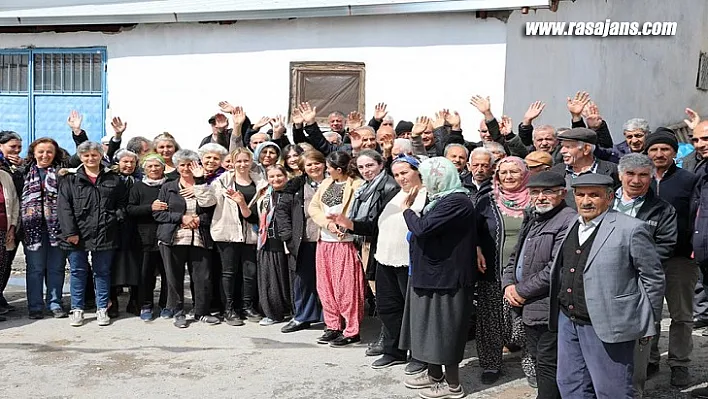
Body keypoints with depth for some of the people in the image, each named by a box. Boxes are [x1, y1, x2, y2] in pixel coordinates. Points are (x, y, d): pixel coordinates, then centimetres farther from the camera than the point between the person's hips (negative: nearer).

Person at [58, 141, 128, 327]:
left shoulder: (113, 179, 7)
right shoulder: (70, 179, 3)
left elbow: (122, 203, 11)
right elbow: (63, 206, -4)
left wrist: (115, 218, -5)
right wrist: (70, 232, -11)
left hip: (105, 234, 1)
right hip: (77, 235, -1)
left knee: (103, 272, 8)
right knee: (78, 272, 7)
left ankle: (102, 309, 17)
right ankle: (77, 309, 17)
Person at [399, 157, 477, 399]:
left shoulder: (456, 202, -21)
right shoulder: (442, 199, 13)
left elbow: (422, 228, -27)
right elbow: (424, 228, 16)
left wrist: (407, 209, -11)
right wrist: (411, 210, 2)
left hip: (446, 276, -10)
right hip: (432, 273, 10)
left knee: (444, 329, 0)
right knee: (433, 327, 18)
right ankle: (434, 374, 32)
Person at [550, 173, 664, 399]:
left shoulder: (631, 229, -11)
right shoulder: (570, 227, 10)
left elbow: (653, 277, -7)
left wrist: (648, 325, -2)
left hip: (607, 327, -7)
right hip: (568, 321, 7)